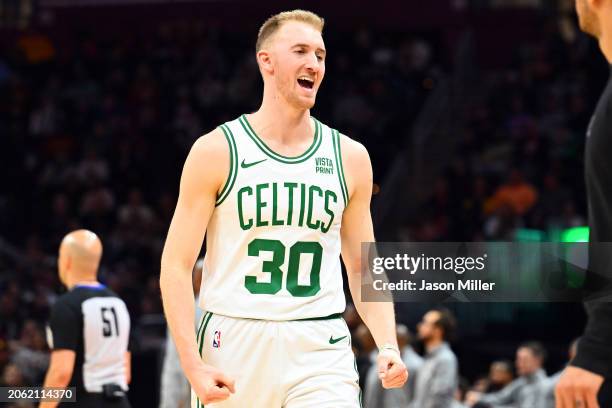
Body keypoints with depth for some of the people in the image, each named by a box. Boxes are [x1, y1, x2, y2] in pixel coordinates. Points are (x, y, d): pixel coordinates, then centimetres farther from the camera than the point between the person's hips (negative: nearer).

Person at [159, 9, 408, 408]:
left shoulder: (349, 157, 8)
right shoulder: (217, 151, -1)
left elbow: (364, 269, 14)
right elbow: (177, 265, -3)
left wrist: (388, 347, -2)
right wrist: (193, 365, -14)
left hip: (320, 349, 2)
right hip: (235, 345, -1)